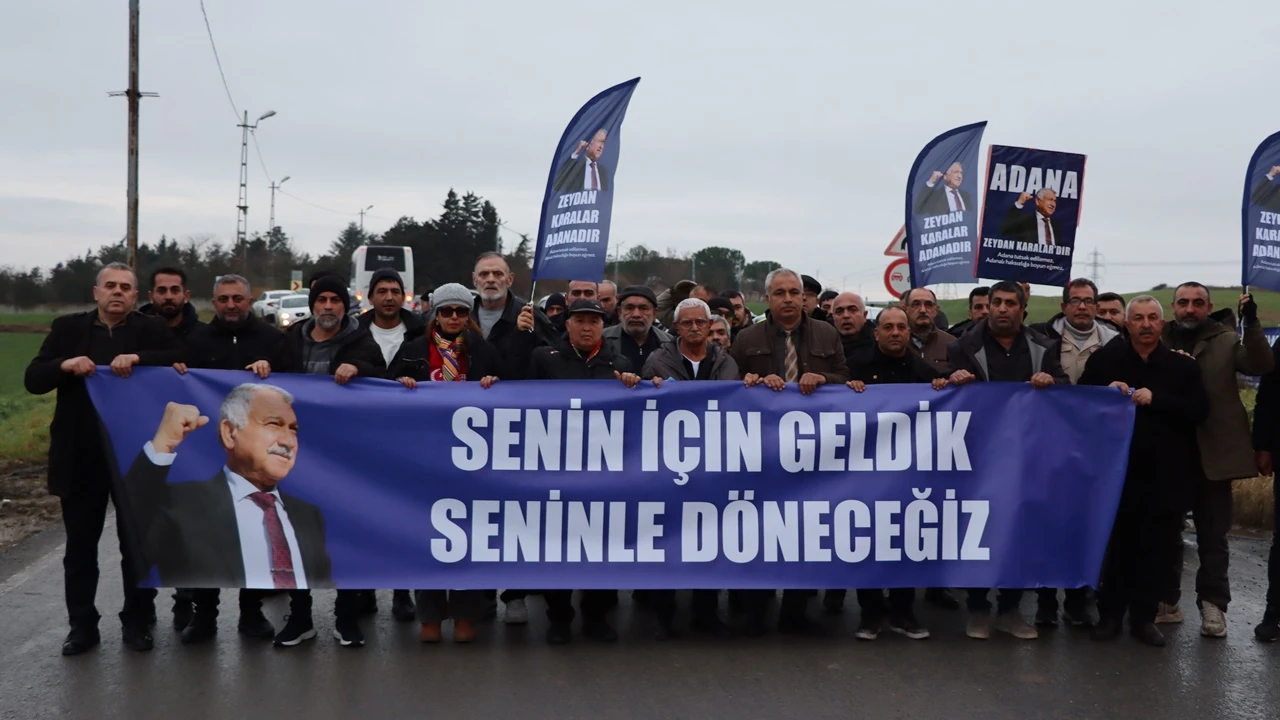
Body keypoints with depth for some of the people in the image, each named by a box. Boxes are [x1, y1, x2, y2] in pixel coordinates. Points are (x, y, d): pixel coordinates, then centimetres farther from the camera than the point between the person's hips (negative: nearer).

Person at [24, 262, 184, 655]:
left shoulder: (151, 330, 0)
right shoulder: (68, 328, 4)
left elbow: (183, 360, -15)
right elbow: (32, 380, 0)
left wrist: (138, 358, -27)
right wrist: (65, 365, -19)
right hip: (80, 457, 2)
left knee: (138, 545, 7)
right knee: (80, 546, 11)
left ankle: (137, 622, 20)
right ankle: (82, 625, 22)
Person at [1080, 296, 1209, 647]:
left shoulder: (1182, 365, 4)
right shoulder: (1104, 359, 3)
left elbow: (1199, 410, -6)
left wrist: (1156, 400, -16)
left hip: (1164, 475, 1)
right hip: (1117, 470, 0)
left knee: (1155, 549, 6)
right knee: (1116, 546, 7)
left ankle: (1144, 617, 17)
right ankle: (1110, 614, 17)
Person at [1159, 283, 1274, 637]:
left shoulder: (1226, 340, 1)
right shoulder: (1160, 341, 4)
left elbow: (1262, 366, -12)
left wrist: (1252, 323, -23)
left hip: (1212, 452, -1)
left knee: (1212, 535, 5)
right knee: (1166, 530, 10)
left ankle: (1212, 605, 13)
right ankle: (1167, 600, 22)